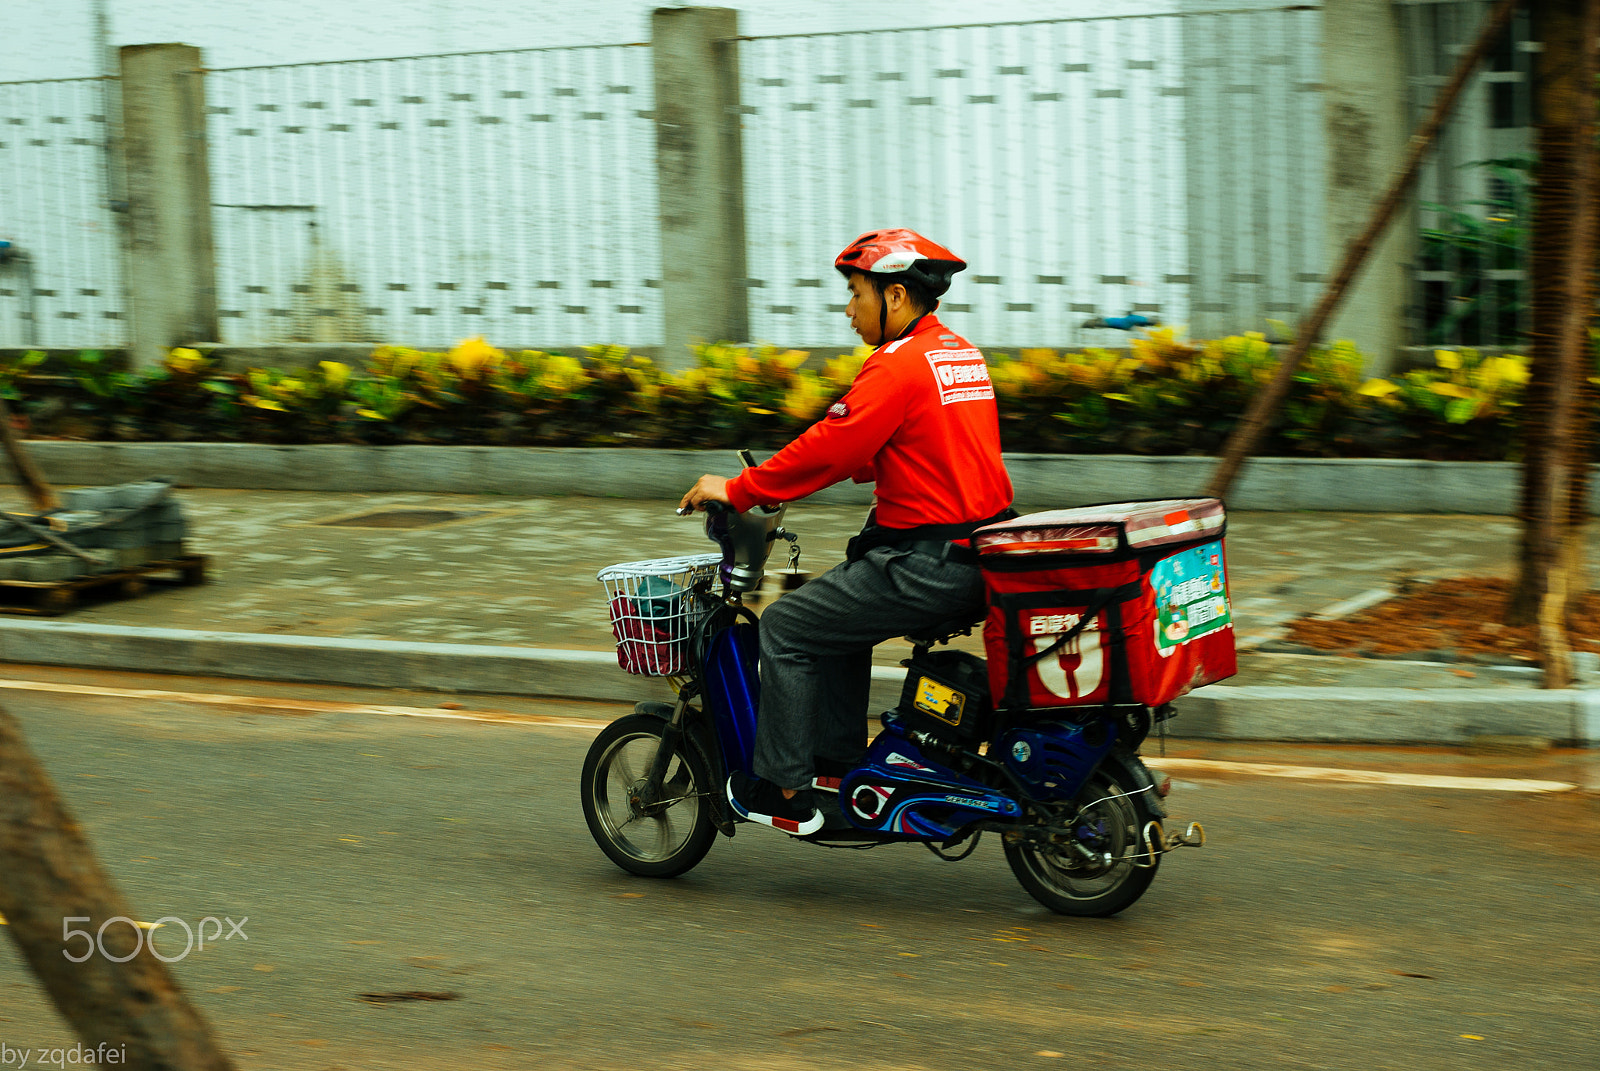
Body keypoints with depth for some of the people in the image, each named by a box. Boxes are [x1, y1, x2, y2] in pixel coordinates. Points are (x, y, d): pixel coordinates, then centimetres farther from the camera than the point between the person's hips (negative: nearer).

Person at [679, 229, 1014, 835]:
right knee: (840, 610, 28)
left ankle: (787, 794, 3)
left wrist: (738, 491, -8)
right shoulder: (960, 352, 15)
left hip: (927, 566, -10)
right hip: (977, 554, 10)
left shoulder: (899, 365, -15)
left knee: (786, 628, -1)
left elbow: (832, 448, -17)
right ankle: (837, 764, 31)